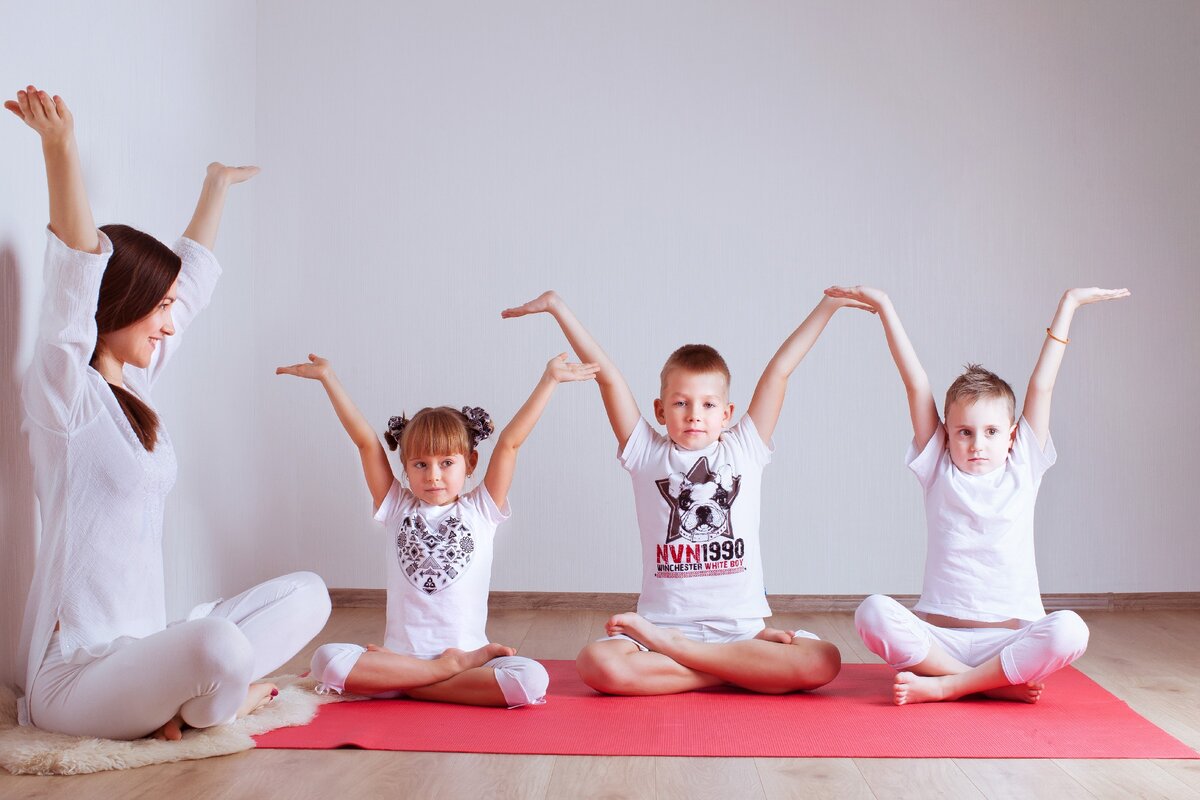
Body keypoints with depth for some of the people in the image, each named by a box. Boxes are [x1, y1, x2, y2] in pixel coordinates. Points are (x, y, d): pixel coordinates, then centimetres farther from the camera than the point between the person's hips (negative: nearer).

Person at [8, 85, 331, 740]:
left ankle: (183, 699, -4)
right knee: (218, 648, -35)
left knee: (307, 594, 2)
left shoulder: (134, 387, 11)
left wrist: (217, 185, 35)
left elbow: (193, 275, 23)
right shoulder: (64, 396, -9)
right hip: (75, 672, -8)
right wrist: (60, 150, -40)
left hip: (141, 646, 9)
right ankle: (210, 706, -2)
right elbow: (75, 283, -27)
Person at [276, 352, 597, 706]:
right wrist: (327, 377, 1)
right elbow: (365, 441, 3)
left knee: (531, 679, -30)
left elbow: (510, 442, 0)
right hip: (400, 654, 1)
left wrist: (549, 379, -4)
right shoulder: (397, 508, 9)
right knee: (326, 660, -26)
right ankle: (452, 667, -19)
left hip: (468, 651, -1)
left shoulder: (480, 510, 6)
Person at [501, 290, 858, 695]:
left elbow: (779, 370, 8)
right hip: (662, 622, -1)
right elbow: (608, 376, 3)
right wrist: (557, 306, 5)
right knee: (598, 664, -30)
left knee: (822, 663, -25)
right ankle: (746, 666, -16)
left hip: (740, 627, 1)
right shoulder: (647, 455, 6)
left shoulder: (744, 449, 9)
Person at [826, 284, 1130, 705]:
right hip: (940, 637, 0)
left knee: (1069, 630, -31)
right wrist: (883, 305, 3)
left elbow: (1041, 387, 9)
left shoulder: (1023, 471, 9)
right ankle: (1000, 684, -22)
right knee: (873, 613, -28)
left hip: (1012, 636, 1)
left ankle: (942, 687, -21)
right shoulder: (939, 471, 8)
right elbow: (916, 384, 5)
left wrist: (1067, 306, 10)